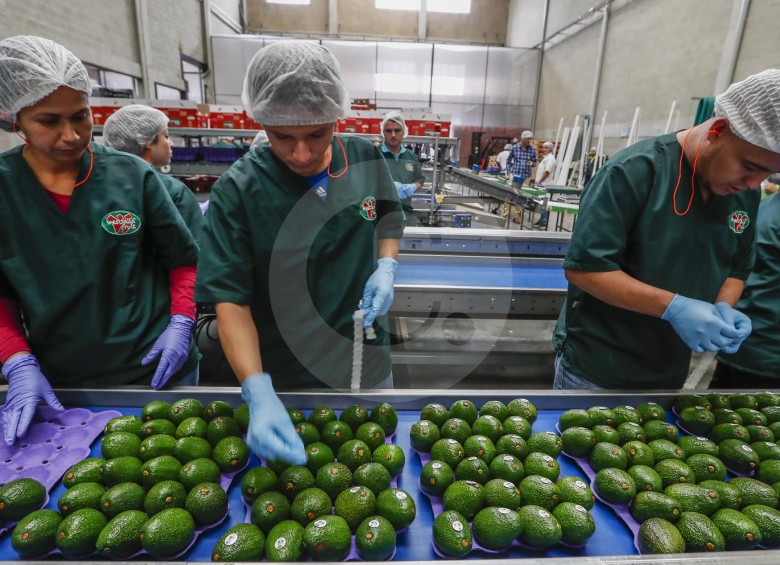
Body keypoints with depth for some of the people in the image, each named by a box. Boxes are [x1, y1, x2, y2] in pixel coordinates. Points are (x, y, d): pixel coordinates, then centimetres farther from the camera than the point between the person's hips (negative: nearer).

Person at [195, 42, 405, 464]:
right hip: (283, 377, -2)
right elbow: (230, 300, -18)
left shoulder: (365, 158, -9)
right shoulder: (238, 190, -19)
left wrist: (387, 265, -10)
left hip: (367, 364, 3)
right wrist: (259, 394, -31)